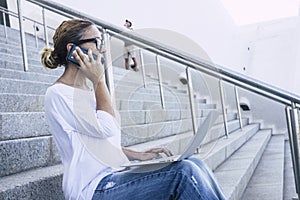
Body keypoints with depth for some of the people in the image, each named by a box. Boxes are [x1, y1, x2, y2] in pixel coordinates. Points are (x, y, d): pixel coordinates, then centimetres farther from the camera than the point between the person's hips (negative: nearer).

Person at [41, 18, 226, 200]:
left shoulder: (89, 89, 18)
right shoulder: (57, 94, -8)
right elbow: (107, 129, -17)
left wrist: (139, 155, 9)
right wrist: (99, 80, -9)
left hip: (112, 175, 8)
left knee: (194, 165, -8)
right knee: (184, 172, -22)